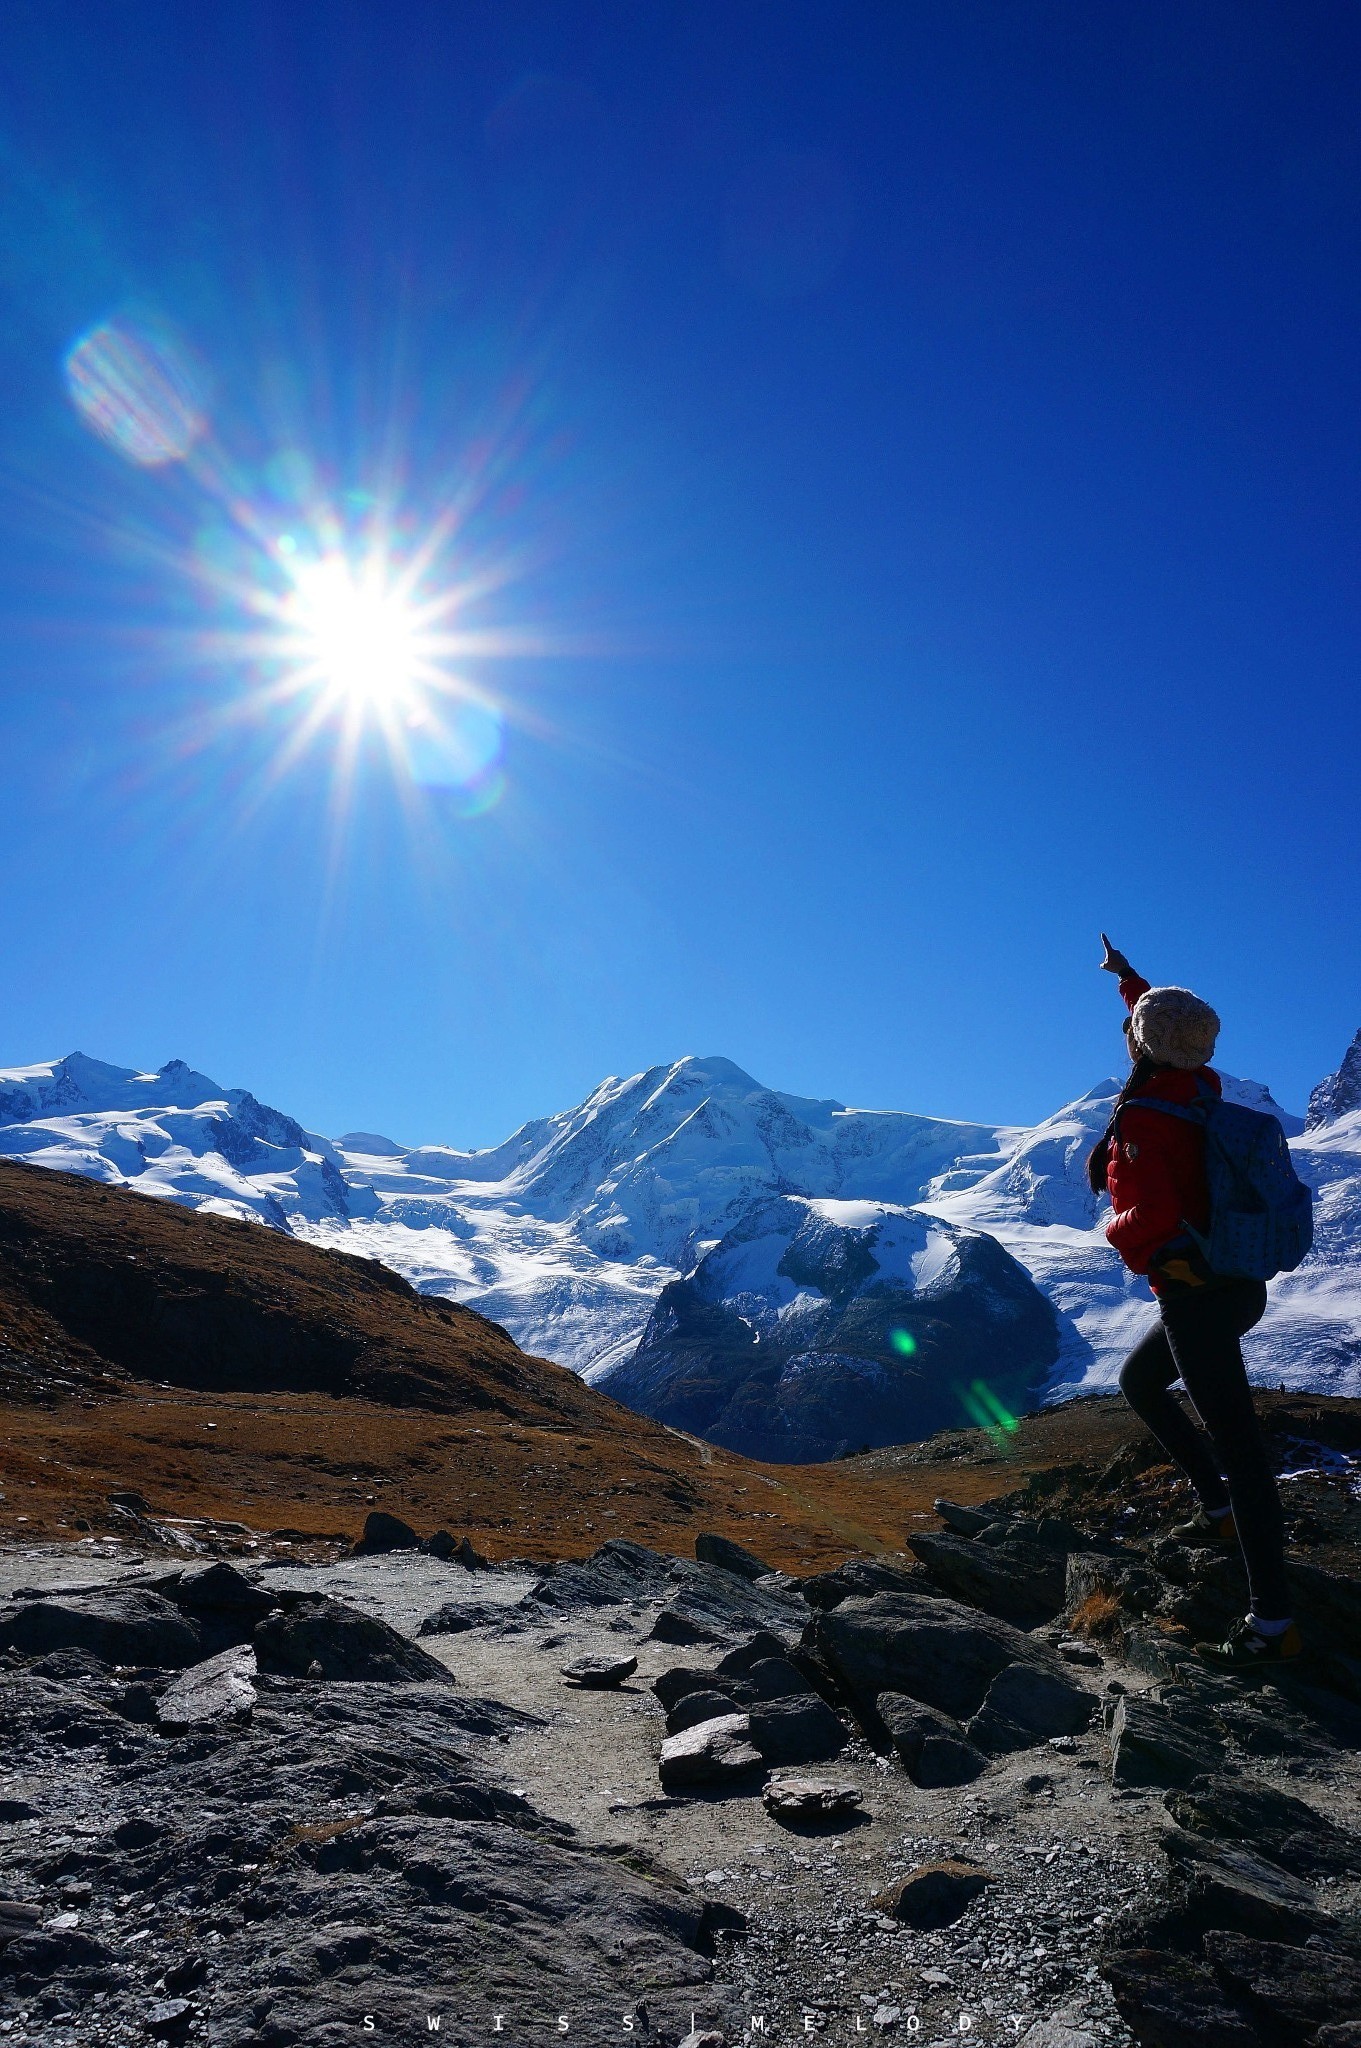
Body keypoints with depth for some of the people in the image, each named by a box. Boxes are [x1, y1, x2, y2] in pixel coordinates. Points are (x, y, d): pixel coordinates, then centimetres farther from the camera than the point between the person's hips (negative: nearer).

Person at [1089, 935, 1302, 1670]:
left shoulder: (1142, 1117, -21)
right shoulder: (1200, 1086, 4)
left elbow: (1151, 1214, -33)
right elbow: (1172, 1034, 27)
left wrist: (1117, 1230, -10)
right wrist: (1129, 980, 39)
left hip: (1196, 1292, -9)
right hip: (1238, 1282, 10)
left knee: (1235, 1441, -8)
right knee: (1137, 1380, 26)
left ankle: (1273, 1623, -4)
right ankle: (1219, 1507, 27)